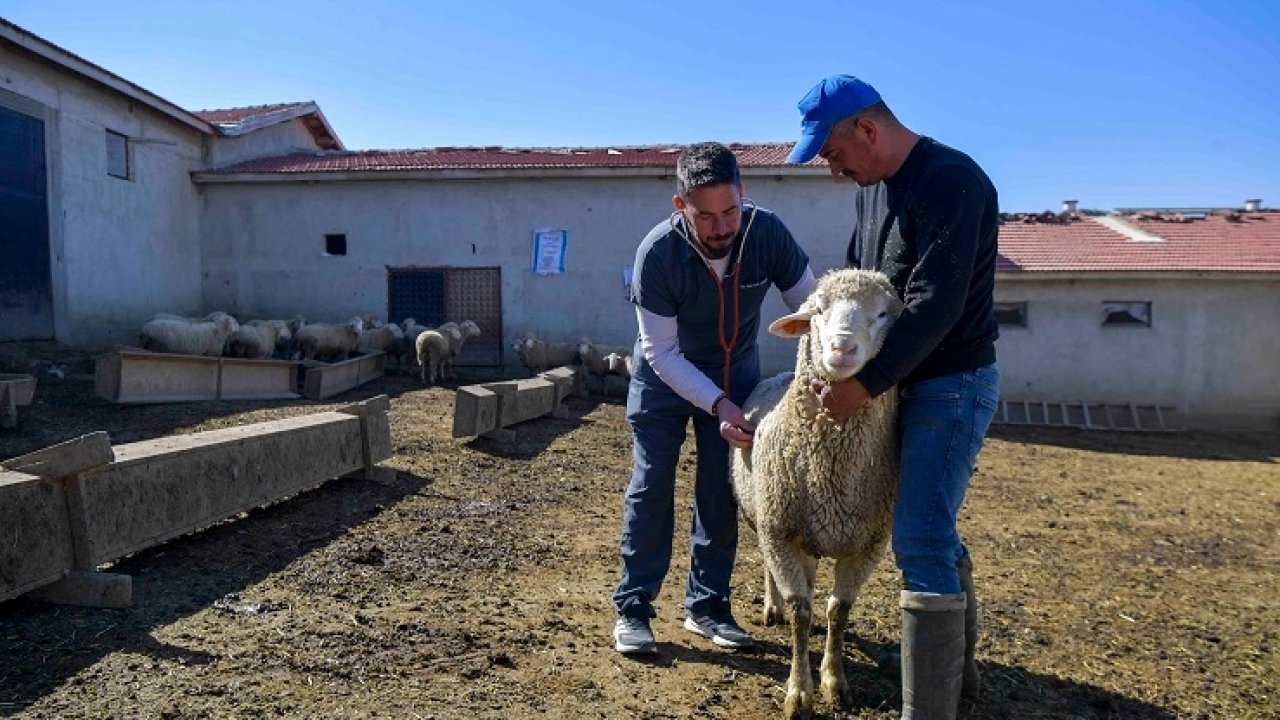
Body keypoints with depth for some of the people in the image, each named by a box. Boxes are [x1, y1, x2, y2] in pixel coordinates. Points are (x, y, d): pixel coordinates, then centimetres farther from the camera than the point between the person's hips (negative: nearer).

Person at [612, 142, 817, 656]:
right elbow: (660, 350, -25)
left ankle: (706, 606, 16)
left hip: (736, 372, 3)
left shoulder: (767, 233, -26)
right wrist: (716, 404, -34)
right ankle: (632, 608, 8)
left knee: (721, 493, 3)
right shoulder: (657, 253, -30)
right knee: (651, 487, -3)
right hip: (664, 375, -2)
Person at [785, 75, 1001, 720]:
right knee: (932, 529, 18)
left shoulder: (952, 181, -19)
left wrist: (863, 385, -23)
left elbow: (935, 305, -25)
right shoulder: (870, 186, 9)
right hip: (908, 380, 9)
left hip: (953, 384, -9)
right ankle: (957, 666, 35)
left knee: (920, 541, -11)